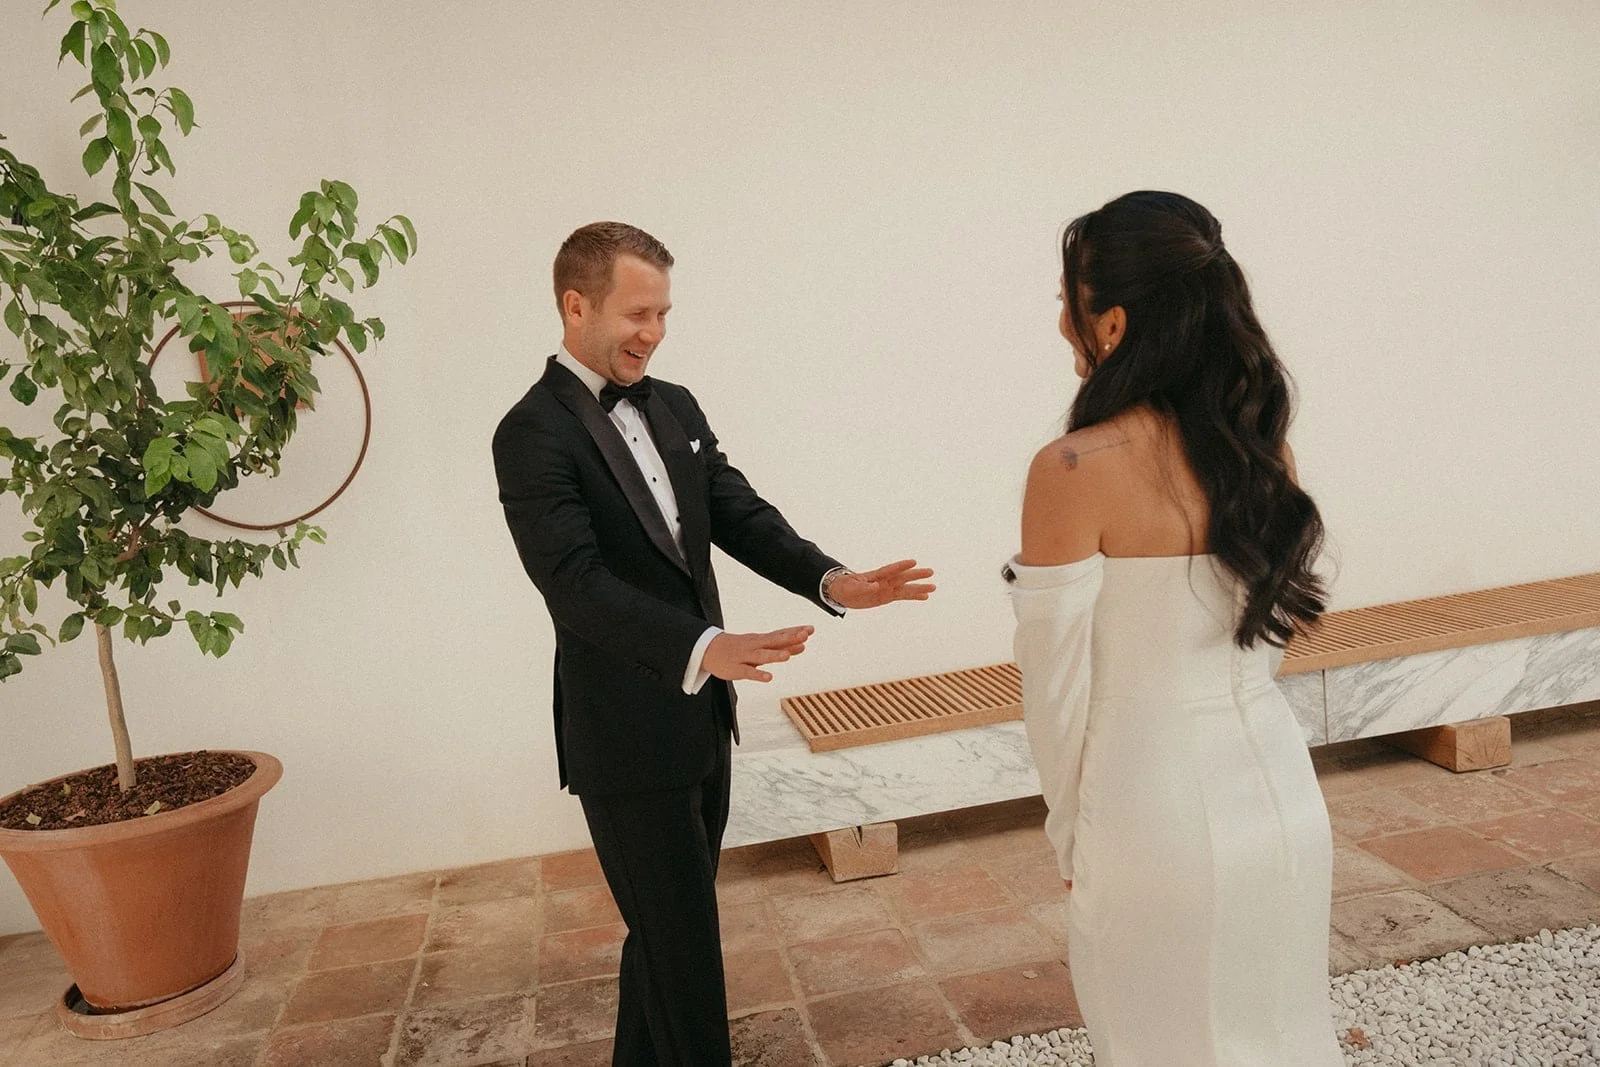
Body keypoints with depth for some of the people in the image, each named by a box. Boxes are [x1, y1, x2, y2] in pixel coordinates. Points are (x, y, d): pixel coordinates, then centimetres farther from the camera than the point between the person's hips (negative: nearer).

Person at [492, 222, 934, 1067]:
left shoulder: (676, 408, 8)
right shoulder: (533, 434, -15)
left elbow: (739, 516, 3)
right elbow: (575, 582, -26)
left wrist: (832, 582, -15)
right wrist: (704, 647, -39)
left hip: (701, 718, 8)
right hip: (627, 740, -7)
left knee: (667, 926, 22)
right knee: (684, 942, 2)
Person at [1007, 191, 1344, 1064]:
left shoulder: (1073, 470, -20)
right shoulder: (1263, 445, -2)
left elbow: (1057, 686, -14)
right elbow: (1280, 618, 10)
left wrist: (1068, 832, 0)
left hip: (1155, 813, -5)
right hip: (1280, 795, 6)